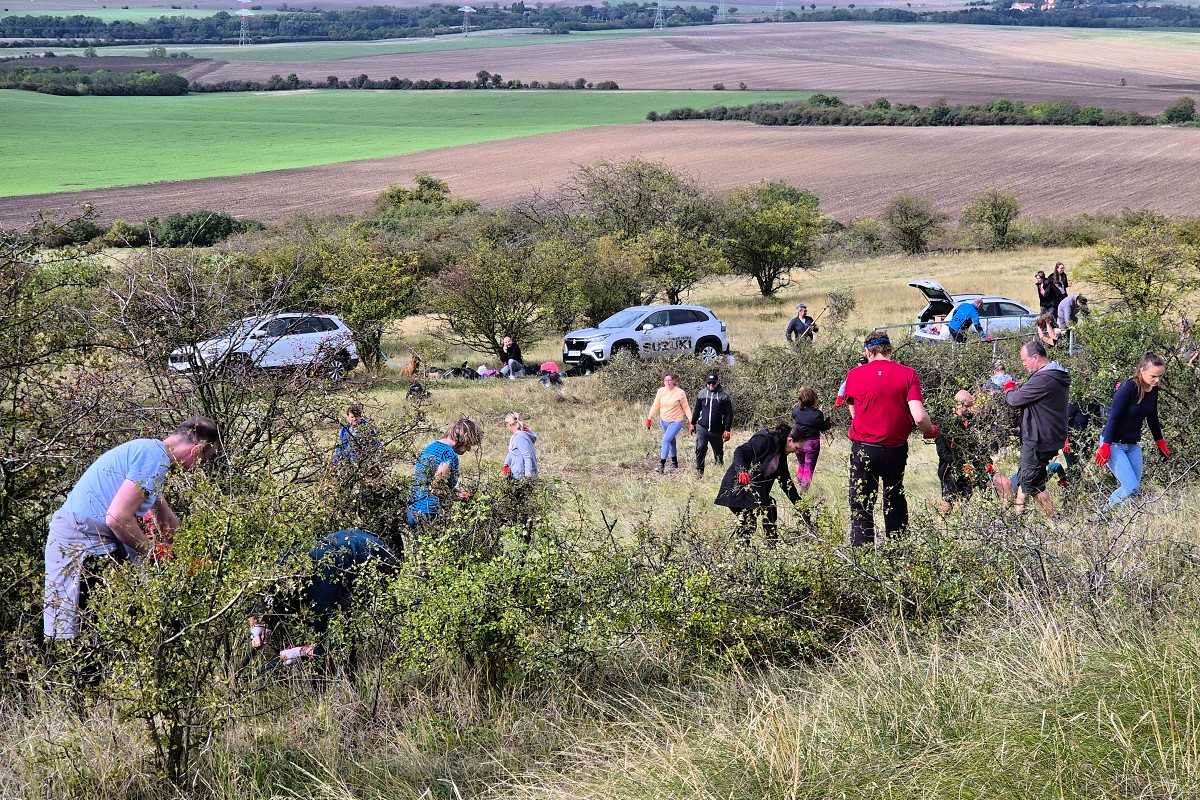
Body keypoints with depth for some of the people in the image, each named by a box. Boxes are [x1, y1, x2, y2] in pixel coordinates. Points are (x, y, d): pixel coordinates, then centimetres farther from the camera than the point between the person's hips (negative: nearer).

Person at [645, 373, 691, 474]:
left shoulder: (680, 393, -11)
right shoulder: (661, 391, -1)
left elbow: (686, 408, -6)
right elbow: (655, 406, 6)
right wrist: (649, 417, 3)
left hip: (676, 421, -5)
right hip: (664, 420, 5)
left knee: (666, 440, -18)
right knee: (671, 441, 18)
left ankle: (662, 464, -19)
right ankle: (674, 462, 32)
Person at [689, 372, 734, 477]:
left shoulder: (724, 396, -3)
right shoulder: (701, 394, 5)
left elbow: (729, 414, -1)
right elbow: (696, 410, 18)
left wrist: (727, 430, -5)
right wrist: (692, 423, 20)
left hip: (717, 431, -1)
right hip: (702, 427, 1)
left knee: (718, 452, 12)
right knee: (700, 448, -15)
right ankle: (699, 471, -10)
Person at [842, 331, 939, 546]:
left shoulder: (855, 375, -5)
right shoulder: (908, 374, -7)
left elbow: (854, 413, 7)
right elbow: (919, 417, -15)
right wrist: (930, 431, 5)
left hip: (863, 449, -1)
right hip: (896, 448, 1)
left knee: (861, 507, 4)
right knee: (895, 499, 20)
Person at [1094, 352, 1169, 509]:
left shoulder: (1153, 390, 1)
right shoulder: (1128, 388, -22)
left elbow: (1152, 418, 17)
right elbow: (1113, 418, -21)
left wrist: (1160, 441, 25)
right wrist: (1105, 447, -22)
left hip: (1133, 445, 8)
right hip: (1114, 443, -8)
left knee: (1136, 488, 3)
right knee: (1131, 487, -16)